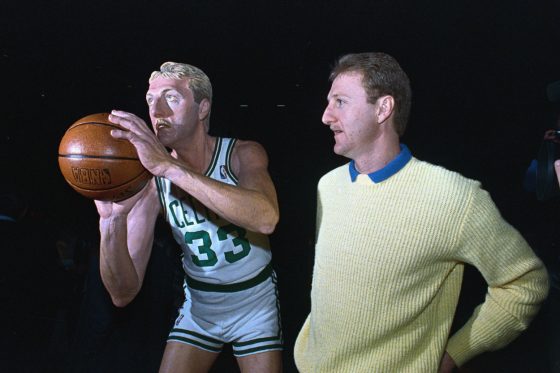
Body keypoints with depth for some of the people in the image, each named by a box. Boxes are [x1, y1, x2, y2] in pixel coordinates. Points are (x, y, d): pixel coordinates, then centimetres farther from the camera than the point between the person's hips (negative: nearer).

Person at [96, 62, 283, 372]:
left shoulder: (243, 154, -16)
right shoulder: (150, 182, -13)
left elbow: (266, 218, -41)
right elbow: (123, 293, -16)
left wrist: (169, 166, -45)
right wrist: (113, 221, -35)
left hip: (256, 304, -1)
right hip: (198, 309, 2)